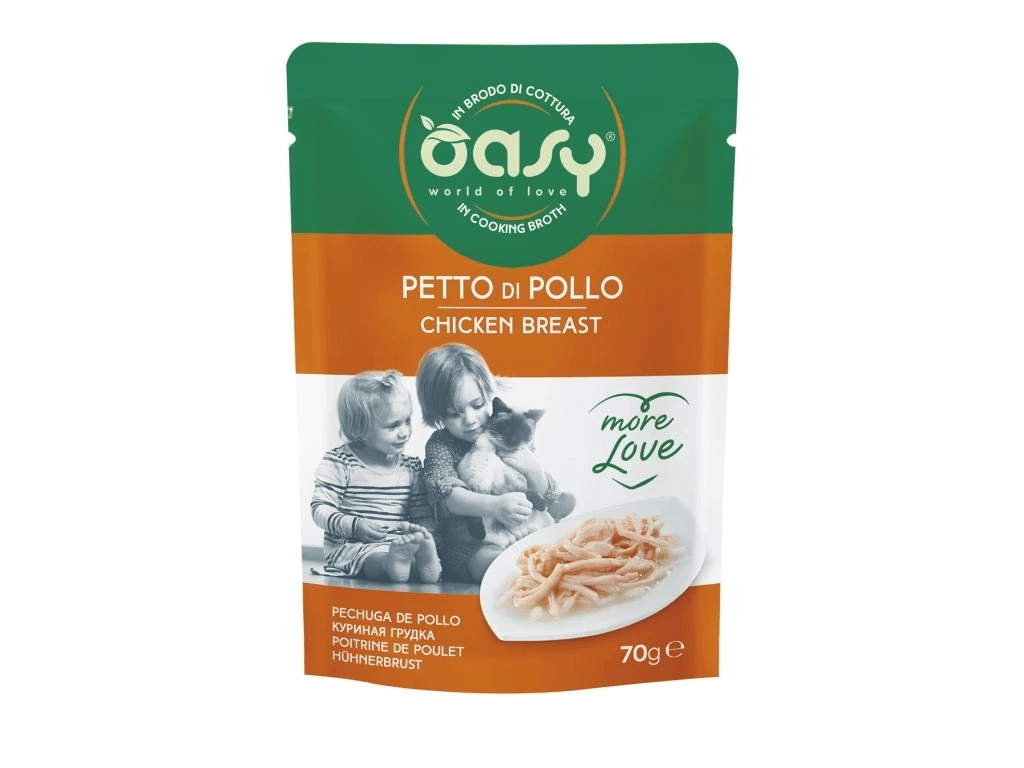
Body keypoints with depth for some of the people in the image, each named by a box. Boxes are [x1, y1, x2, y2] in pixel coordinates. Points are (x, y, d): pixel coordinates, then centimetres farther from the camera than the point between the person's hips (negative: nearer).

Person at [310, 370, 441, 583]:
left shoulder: (412, 467, 11)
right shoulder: (339, 462, -2)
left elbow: (424, 515, 12)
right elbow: (320, 509, -6)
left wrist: (426, 536, -11)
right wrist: (355, 525, -23)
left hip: (400, 544, 4)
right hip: (352, 546, -3)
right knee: (378, 560, -38)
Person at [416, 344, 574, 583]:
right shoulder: (440, 446, -4)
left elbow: (543, 496, 6)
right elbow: (447, 495, -25)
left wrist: (534, 471, -18)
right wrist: (494, 506, -43)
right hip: (468, 544, -4)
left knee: (568, 501, -7)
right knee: (494, 561, -36)